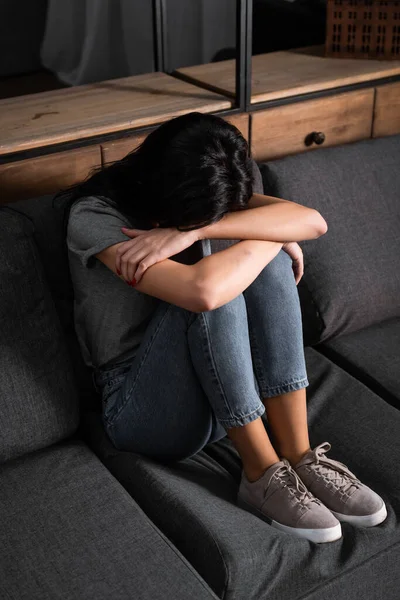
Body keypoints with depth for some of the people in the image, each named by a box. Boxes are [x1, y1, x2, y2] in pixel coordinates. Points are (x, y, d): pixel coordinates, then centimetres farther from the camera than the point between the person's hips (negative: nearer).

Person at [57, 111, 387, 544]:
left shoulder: (201, 202, 0)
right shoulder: (95, 217, -19)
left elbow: (313, 222, -18)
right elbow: (201, 290, -36)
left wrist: (192, 231, -28)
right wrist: (274, 237, -19)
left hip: (226, 396, 6)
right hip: (141, 405, -5)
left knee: (269, 267, -21)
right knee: (213, 290, -33)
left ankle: (300, 457, -20)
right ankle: (263, 474, -20)